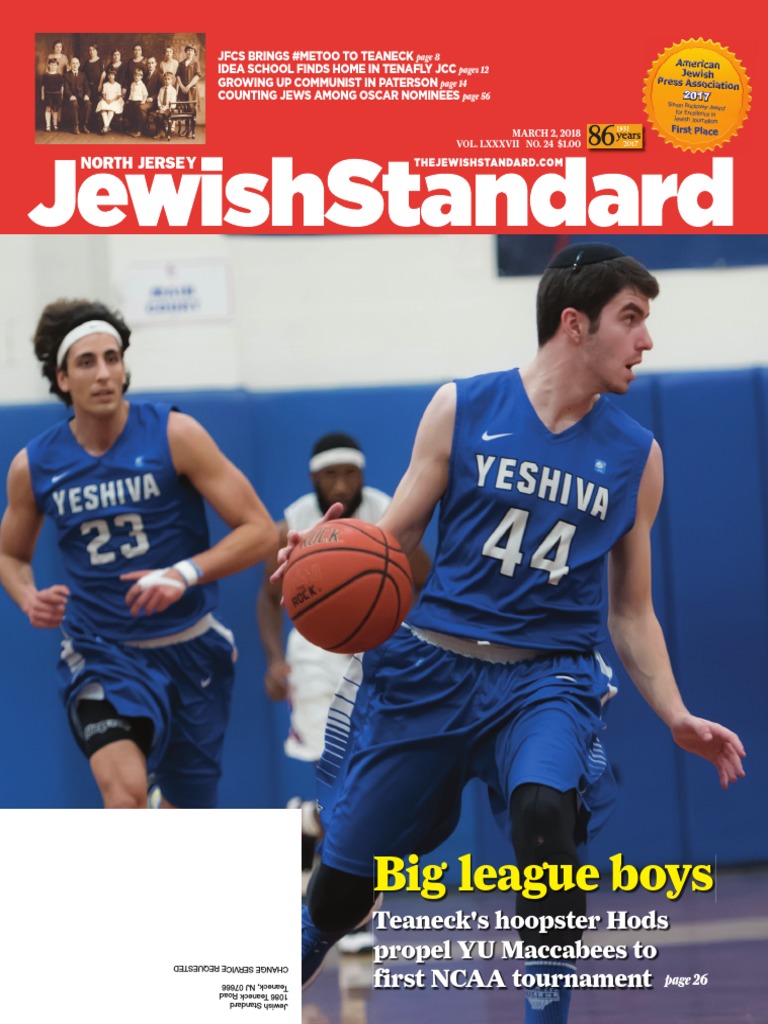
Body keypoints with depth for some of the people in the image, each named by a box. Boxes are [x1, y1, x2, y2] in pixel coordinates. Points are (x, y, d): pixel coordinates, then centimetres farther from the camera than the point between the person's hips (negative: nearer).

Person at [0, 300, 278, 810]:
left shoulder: (174, 434, -11)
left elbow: (260, 531, -12)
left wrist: (184, 574, -27)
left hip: (190, 647, 1)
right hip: (101, 653, 0)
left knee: (187, 812, 14)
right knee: (125, 791, -27)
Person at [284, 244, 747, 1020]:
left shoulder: (635, 457, 5)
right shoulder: (462, 410, 0)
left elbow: (630, 613, 13)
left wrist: (676, 717, -1)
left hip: (547, 675, 0)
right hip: (430, 663, 0)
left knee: (545, 813, -33)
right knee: (340, 887, 5)